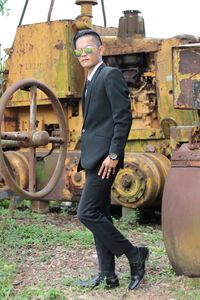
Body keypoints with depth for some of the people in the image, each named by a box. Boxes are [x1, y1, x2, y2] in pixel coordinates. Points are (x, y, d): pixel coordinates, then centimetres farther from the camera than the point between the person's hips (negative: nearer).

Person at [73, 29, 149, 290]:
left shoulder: (111, 75, -8)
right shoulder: (90, 82, 21)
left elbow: (124, 117, -16)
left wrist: (114, 154, -20)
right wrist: (86, 158, 17)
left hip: (105, 158, -10)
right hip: (93, 158, 10)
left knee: (87, 213, -13)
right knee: (99, 215, 9)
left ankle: (134, 254, -2)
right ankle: (107, 276, 13)